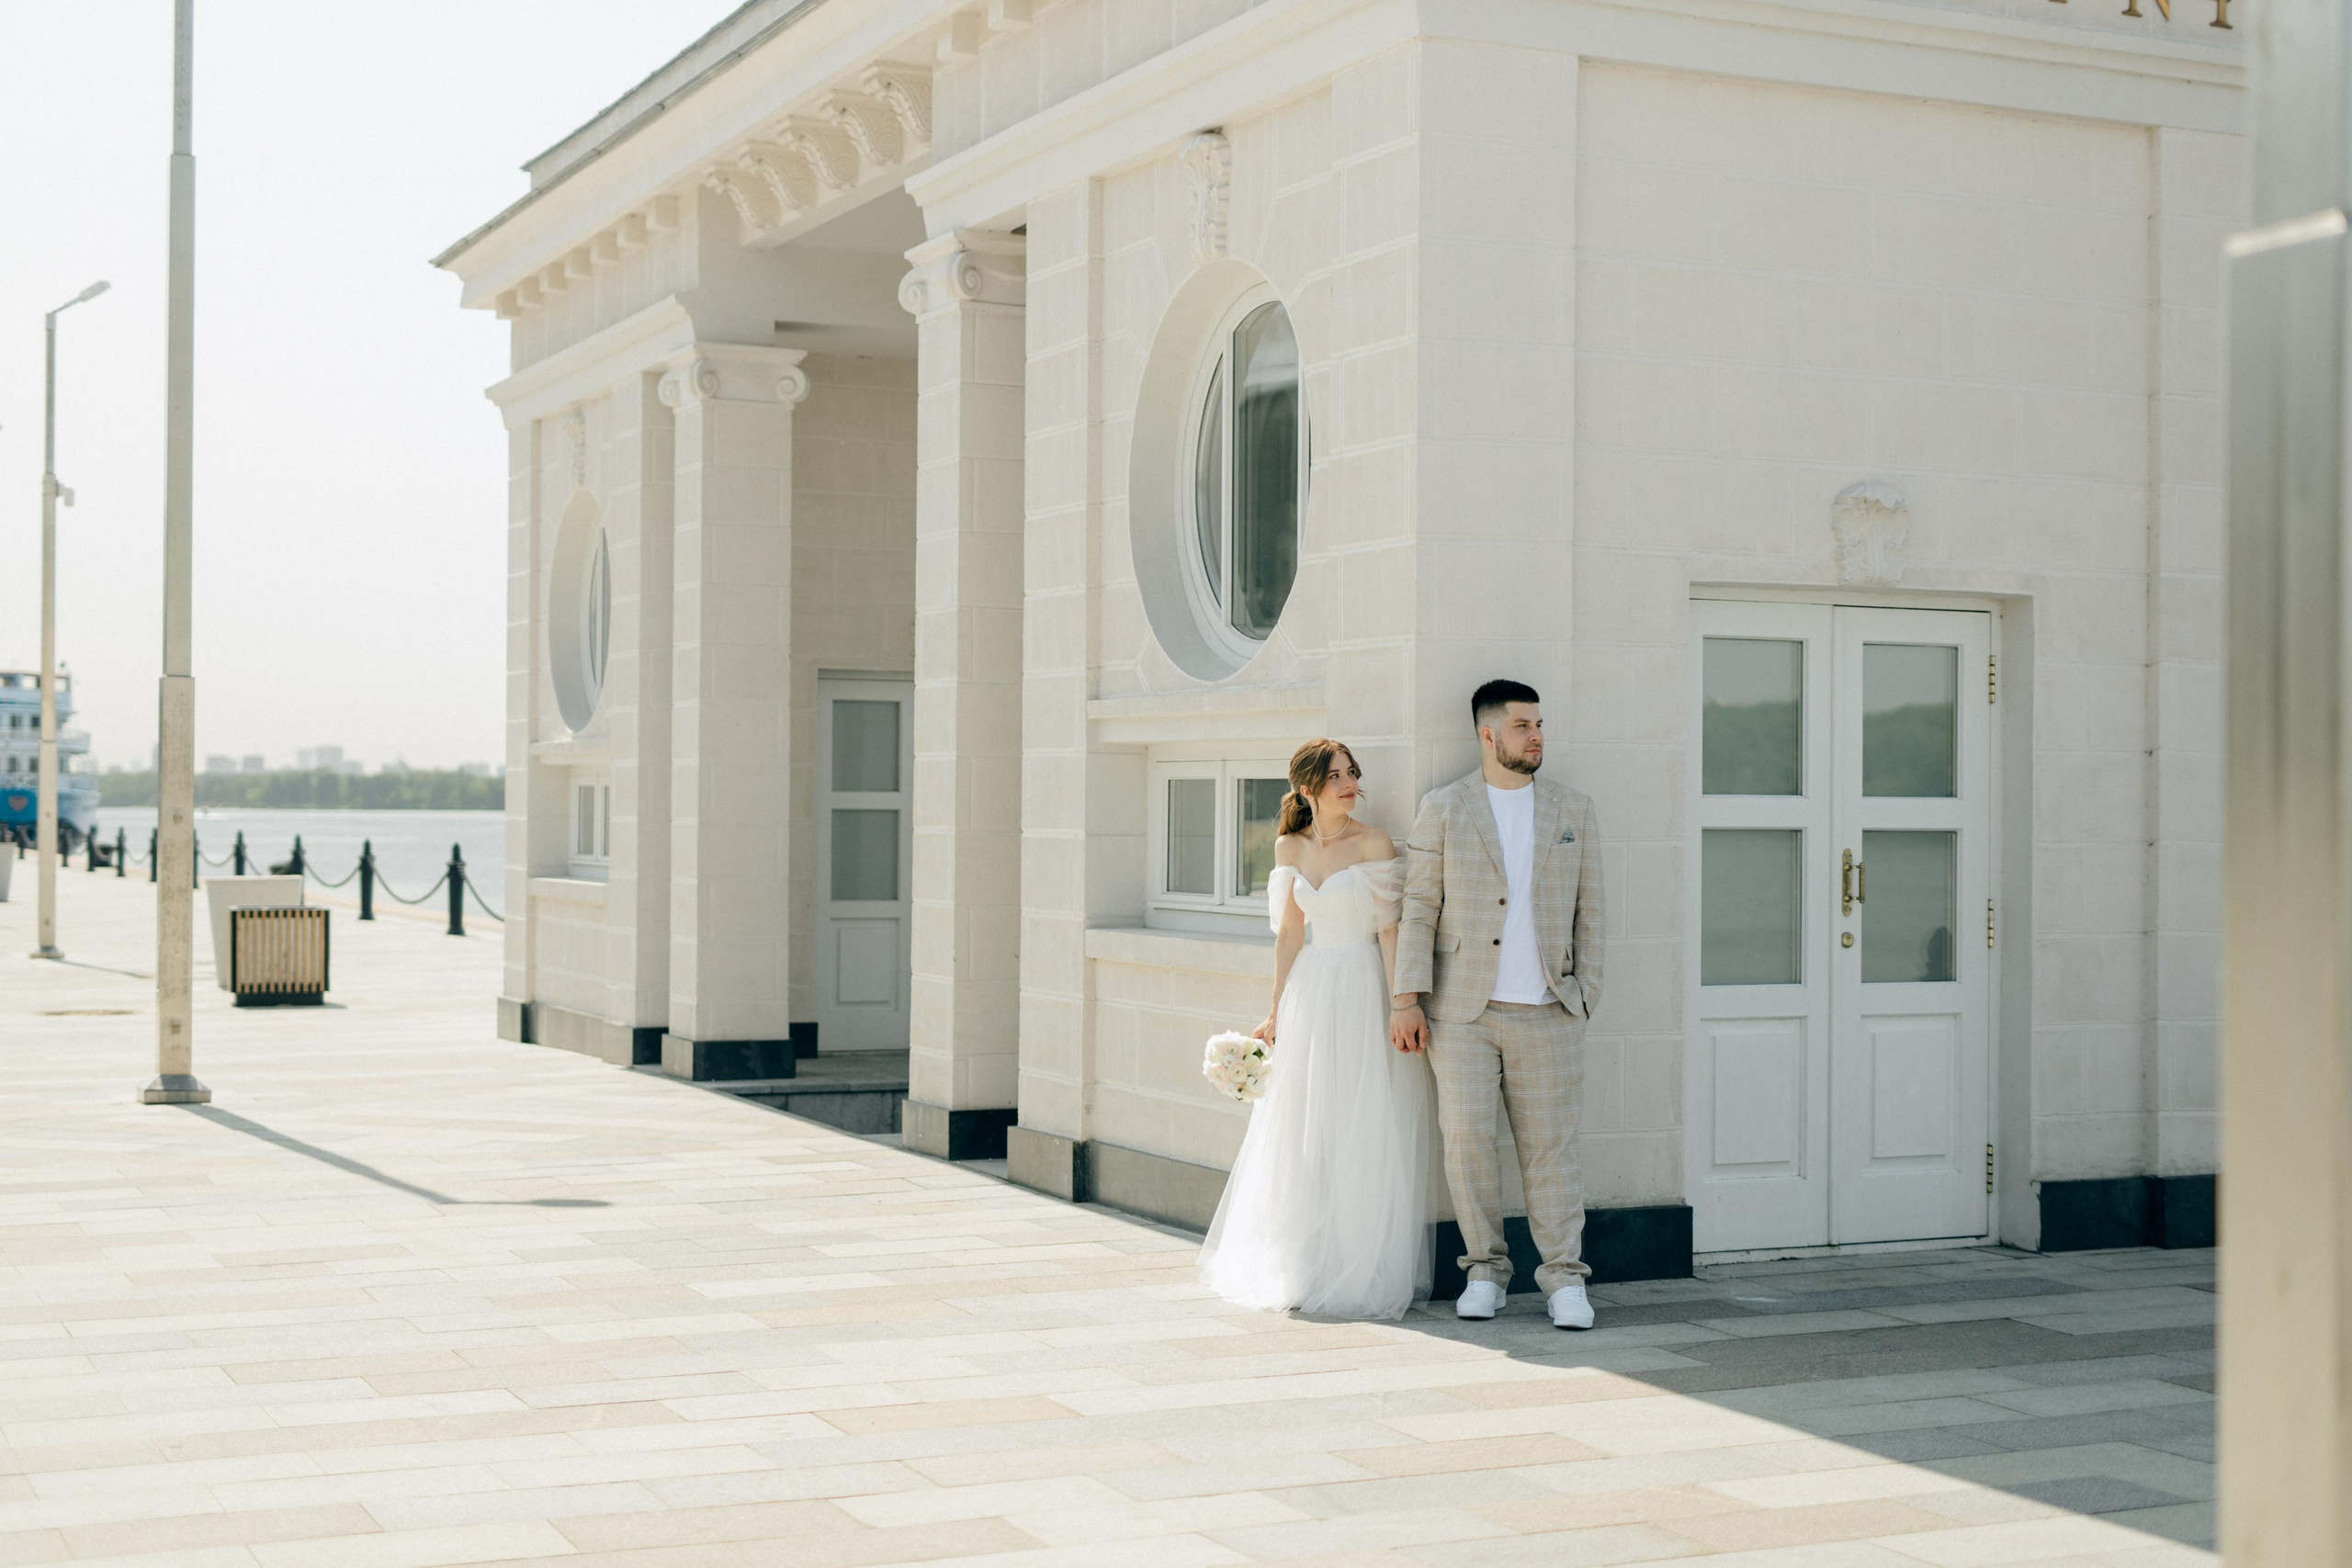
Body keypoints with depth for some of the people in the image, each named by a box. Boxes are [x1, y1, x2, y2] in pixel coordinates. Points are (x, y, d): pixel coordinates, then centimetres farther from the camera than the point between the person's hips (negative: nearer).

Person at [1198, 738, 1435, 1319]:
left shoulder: (1374, 844, -6)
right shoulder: (1291, 847, 7)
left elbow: (1390, 932, -8)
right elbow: (1290, 933, 11)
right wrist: (1276, 1010, 9)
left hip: (1363, 994, -5)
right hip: (1309, 993, 5)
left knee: (1363, 1134, -3)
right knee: (1303, 1136, 8)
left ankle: (1364, 1272, 5)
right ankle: (1304, 1268, 19)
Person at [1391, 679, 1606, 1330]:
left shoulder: (1573, 811, 10)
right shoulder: (1443, 809, 4)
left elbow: (1588, 909, 12)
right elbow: (1418, 906, 1)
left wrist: (1585, 994, 5)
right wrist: (1406, 998, -5)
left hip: (1545, 1012, 1)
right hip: (1462, 1010, -1)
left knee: (1550, 1144, 0)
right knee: (1467, 1137, -5)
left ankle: (1564, 1277, 7)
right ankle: (1485, 1269, 10)